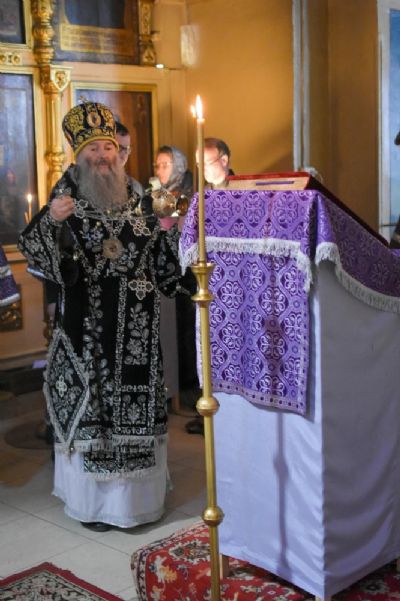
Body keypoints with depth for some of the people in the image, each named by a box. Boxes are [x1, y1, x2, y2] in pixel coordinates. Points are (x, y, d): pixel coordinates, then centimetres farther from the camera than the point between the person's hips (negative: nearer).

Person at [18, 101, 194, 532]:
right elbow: (39, 255, -17)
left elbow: (159, 258, 13)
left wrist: (169, 228, -3)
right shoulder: (67, 197, -3)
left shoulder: (136, 197, 8)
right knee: (89, 400, 2)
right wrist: (51, 219, -34)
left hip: (136, 325, 4)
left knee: (136, 397, 10)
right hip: (87, 324, -4)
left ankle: (136, 491, 26)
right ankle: (91, 499, 17)